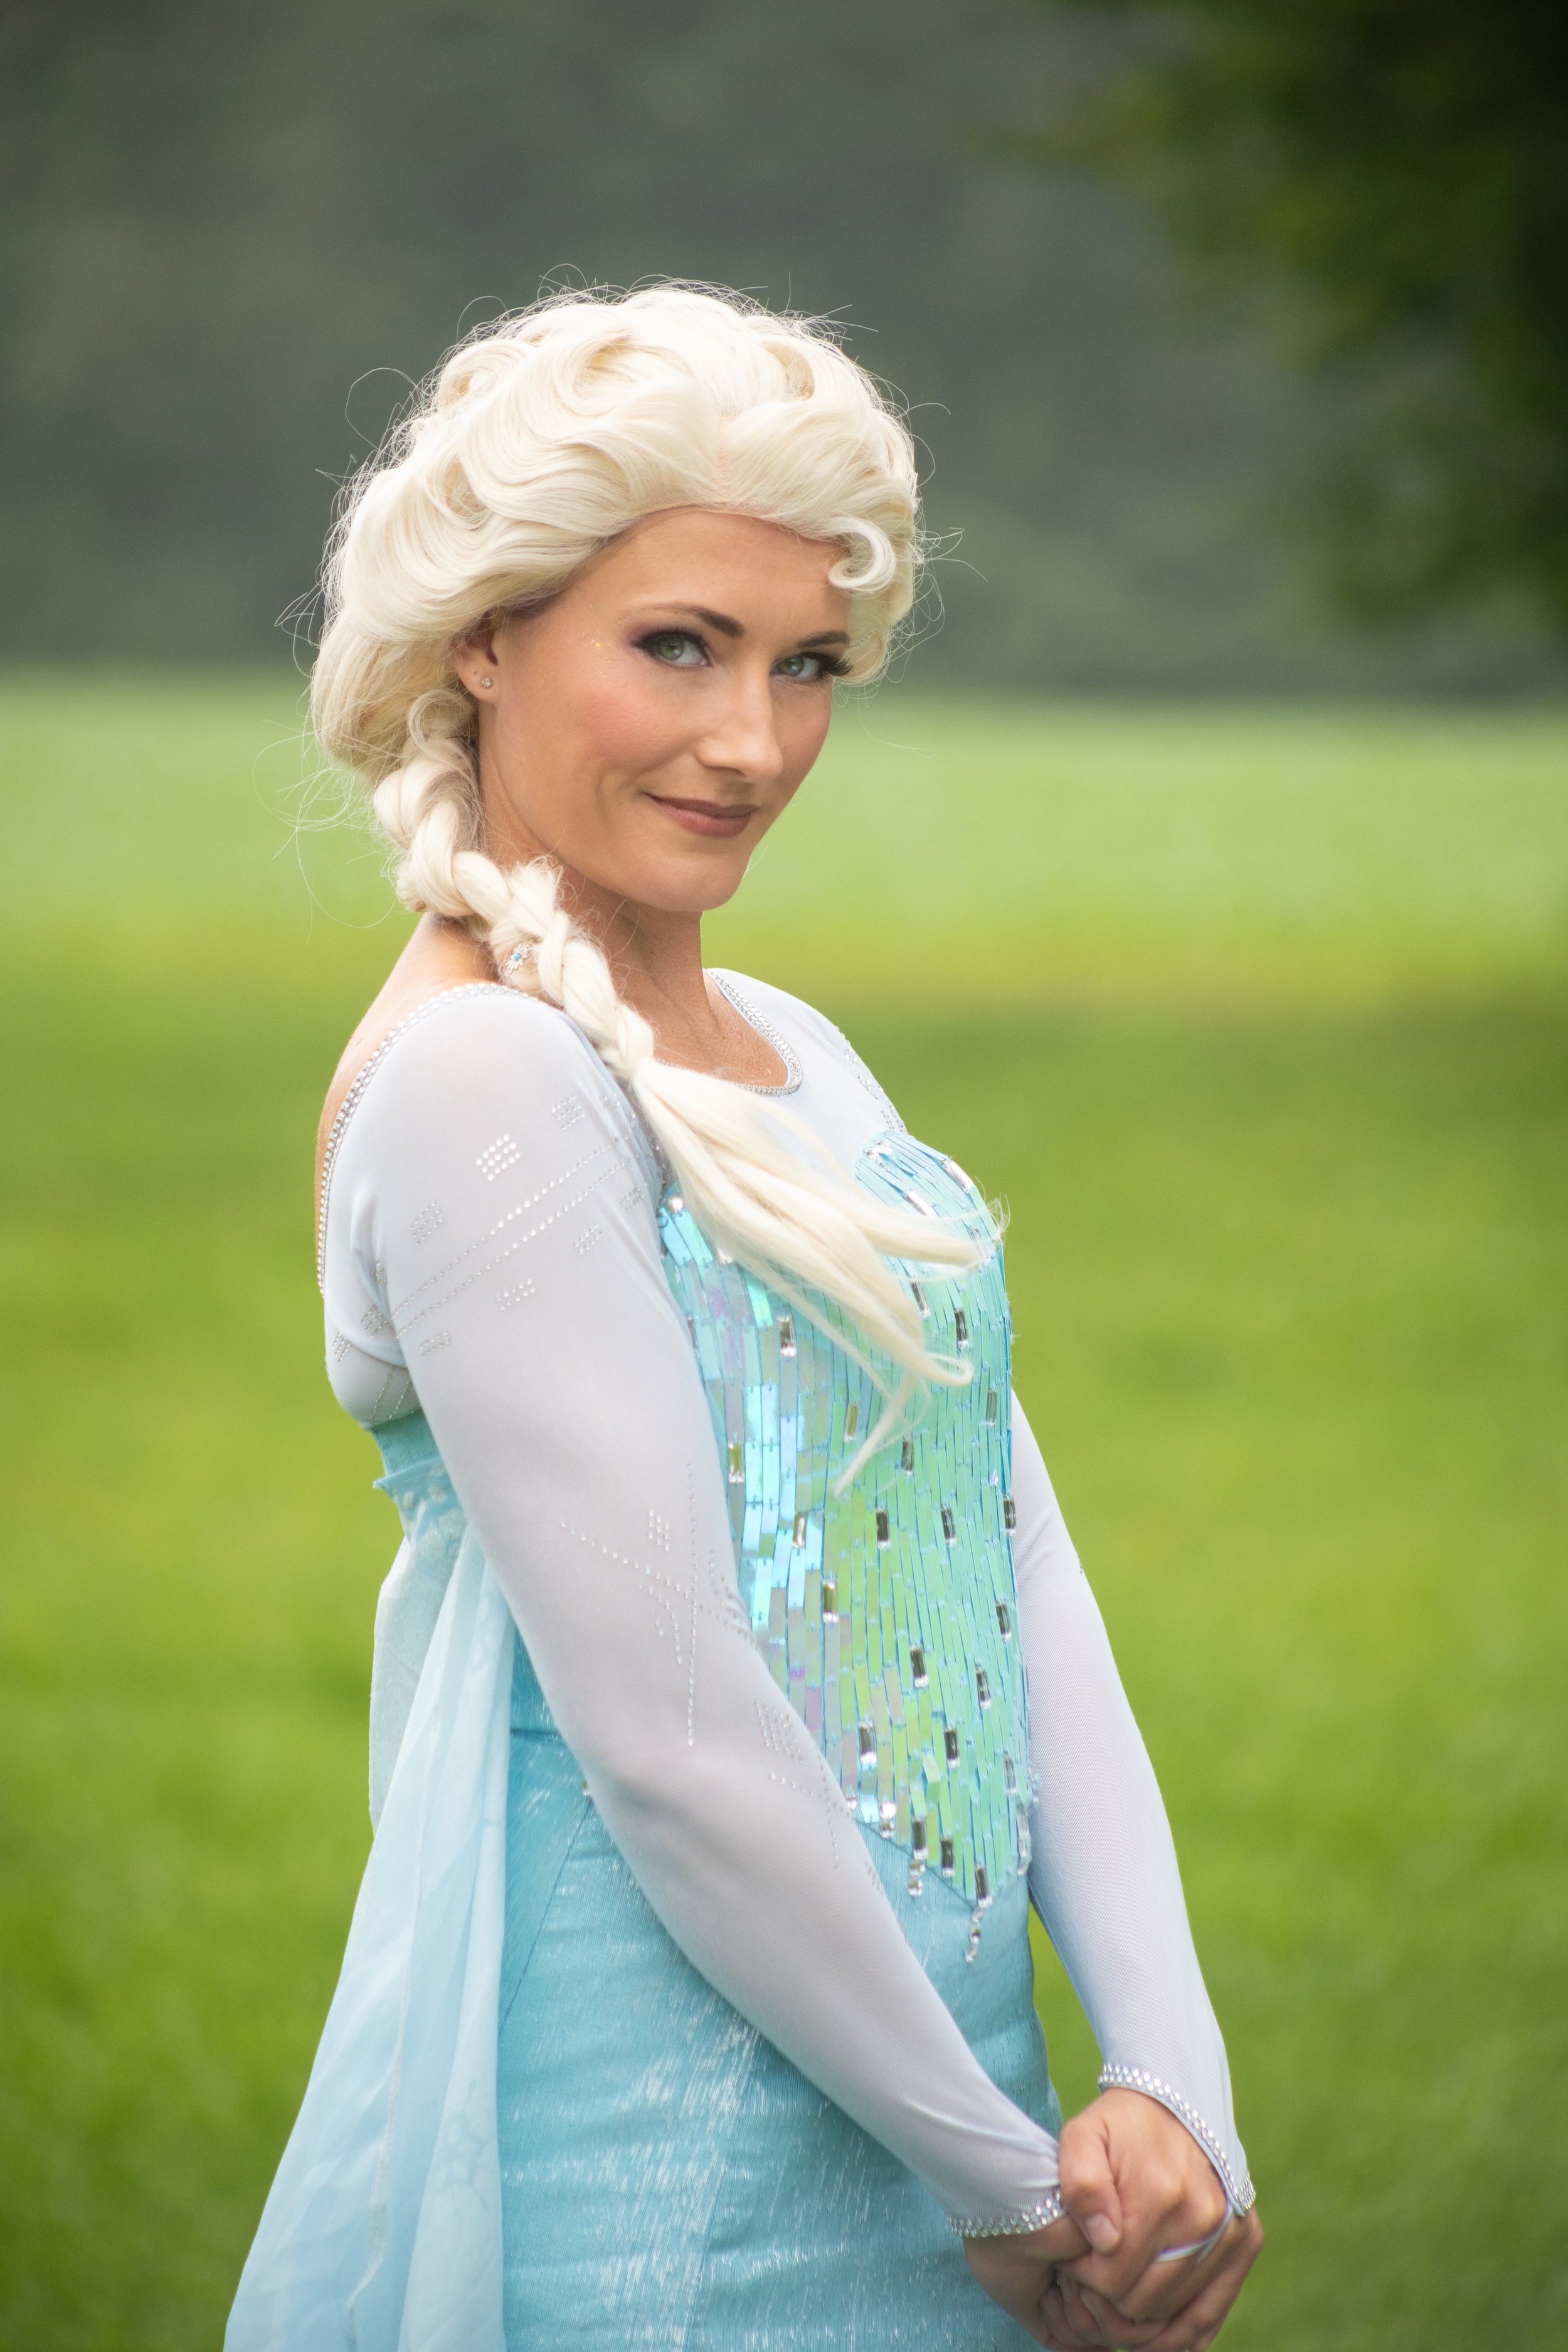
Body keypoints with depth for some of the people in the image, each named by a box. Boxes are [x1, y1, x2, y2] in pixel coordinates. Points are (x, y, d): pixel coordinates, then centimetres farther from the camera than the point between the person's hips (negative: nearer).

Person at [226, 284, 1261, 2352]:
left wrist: (1173, 2080, -6)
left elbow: (1025, 1580, 6)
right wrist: (1003, 2181, -12)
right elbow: (667, 1733, -18)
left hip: (922, 2083, 8)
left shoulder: (797, 1058, 11)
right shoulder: (481, 1076, -15)